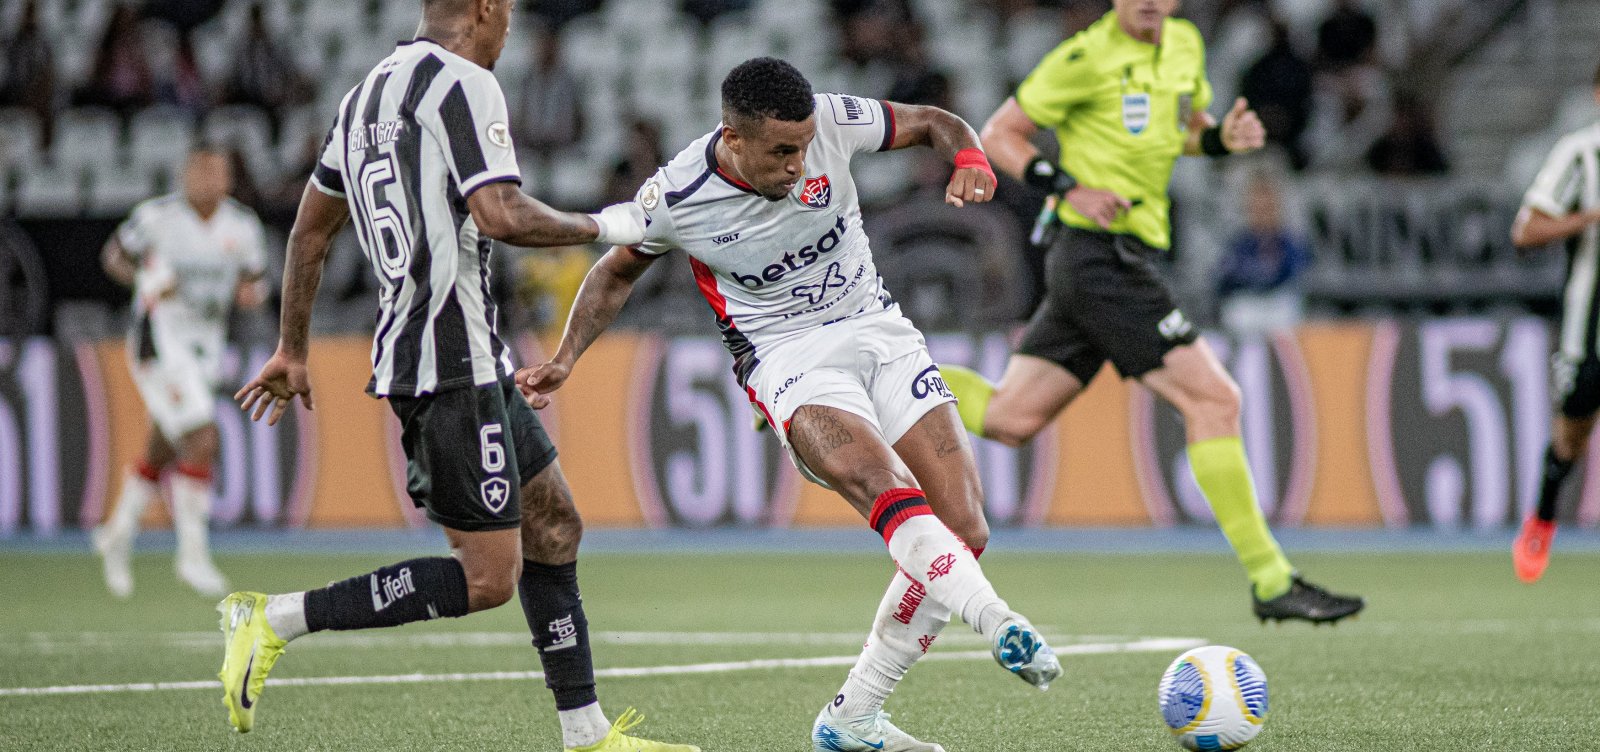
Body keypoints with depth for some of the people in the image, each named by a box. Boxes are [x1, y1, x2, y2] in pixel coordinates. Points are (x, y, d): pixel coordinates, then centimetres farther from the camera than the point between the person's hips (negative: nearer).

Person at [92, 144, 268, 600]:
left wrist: (251, 292, -11)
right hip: (160, 338, -6)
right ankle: (193, 555, -13)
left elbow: (255, 281, 13)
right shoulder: (157, 216, -10)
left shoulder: (241, 226, 2)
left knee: (162, 454, 16)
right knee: (202, 440, -18)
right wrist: (144, 279, -17)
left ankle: (119, 533, 37)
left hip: (206, 346, 6)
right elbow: (114, 255, 3)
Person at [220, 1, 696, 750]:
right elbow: (500, 215, -22)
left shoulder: (366, 93, 16)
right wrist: (602, 226, -6)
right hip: (452, 364, -10)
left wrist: (291, 349, 30)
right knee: (488, 578, -8)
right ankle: (275, 619, -9)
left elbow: (310, 226, 22)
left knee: (554, 526, 15)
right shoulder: (464, 84, -11)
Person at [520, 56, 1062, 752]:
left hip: (878, 330, 4)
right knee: (884, 488, -34)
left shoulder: (829, 121, -11)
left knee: (962, 529, -8)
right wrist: (564, 360, 3)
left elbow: (933, 123, 5)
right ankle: (1001, 625, -51)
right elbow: (618, 271, 10)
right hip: (786, 355, -4)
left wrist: (969, 159, -17)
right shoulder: (676, 196, -12)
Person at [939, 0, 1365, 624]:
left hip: (1126, 261, 9)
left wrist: (1225, 136, 4)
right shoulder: (1088, 58, -11)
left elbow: (1189, 132, 27)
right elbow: (998, 134, -5)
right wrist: (1070, 188, -17)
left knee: (1008, 419, 9)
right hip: (1097, 256, -9)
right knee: (1212, 398, -12)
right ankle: (1270, 581, -9)